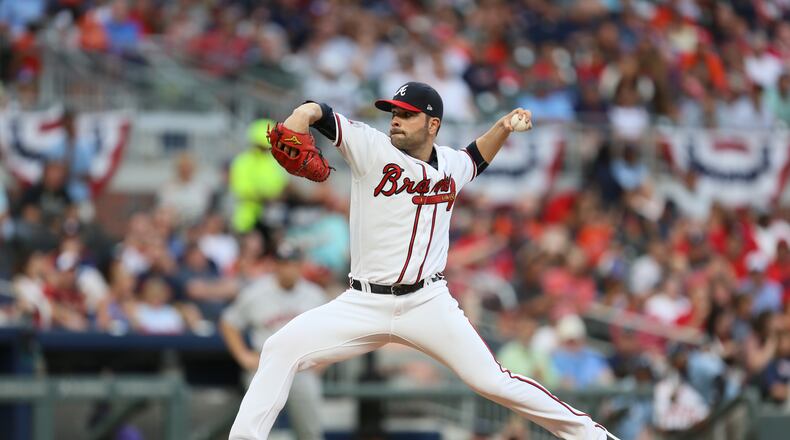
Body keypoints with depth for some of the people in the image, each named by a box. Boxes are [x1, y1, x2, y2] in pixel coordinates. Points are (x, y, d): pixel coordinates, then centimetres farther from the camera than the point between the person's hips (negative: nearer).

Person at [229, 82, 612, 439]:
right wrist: (301, 117, -42)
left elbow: (477, 157, 33)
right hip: (363, 304, 0)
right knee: (282, 349, -17)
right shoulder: (371, 147, -3)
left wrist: (504, 127, 15)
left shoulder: (450, 166, 7)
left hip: (428, 304, 0)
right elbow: (320, 114, -19)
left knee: (492, 382, -8)